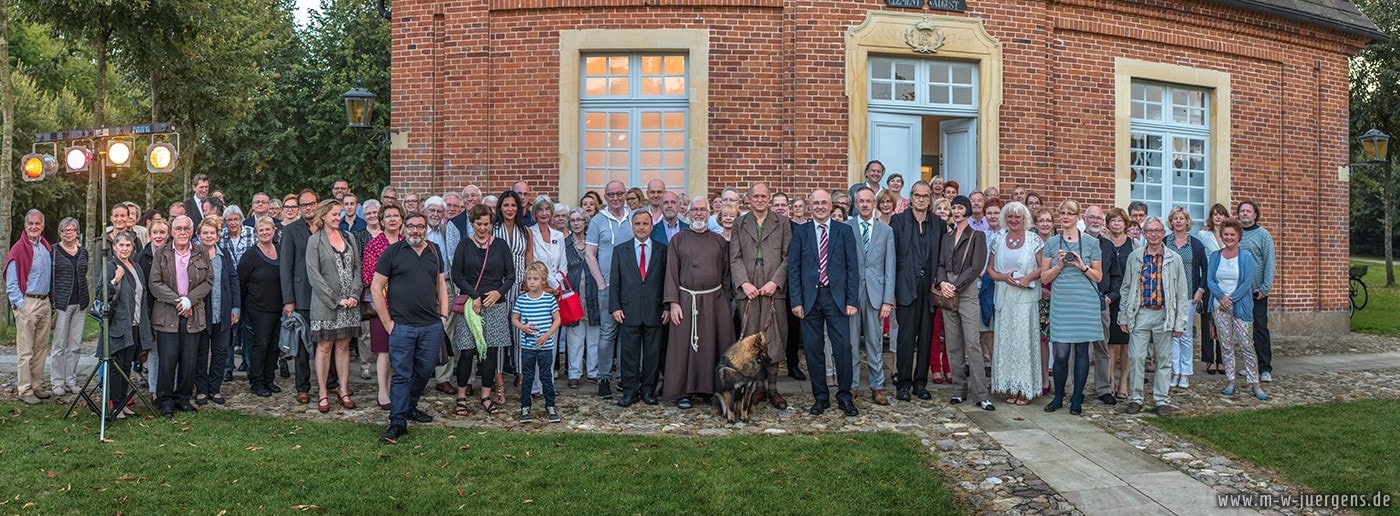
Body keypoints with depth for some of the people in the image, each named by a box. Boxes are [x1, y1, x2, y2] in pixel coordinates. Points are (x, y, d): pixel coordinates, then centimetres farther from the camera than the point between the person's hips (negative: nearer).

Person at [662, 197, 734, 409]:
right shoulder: (678, 240, 6)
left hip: (715, 300, 2)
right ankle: (683, 392, 8)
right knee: (684, 346, 0)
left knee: (713, 345, 5)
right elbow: (671, 273, 0)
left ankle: (713, 388, 15)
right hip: (687, 301, -2)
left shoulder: (719, 241, 11)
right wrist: (673, 303, -8)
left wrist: (727, 301, 2)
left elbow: (726, 274, 10)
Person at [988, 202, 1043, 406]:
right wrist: (1004, 277, -7)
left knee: (1024, 339, -3)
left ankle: (1025, 389, 4)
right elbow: (990, 269, 10)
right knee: (1005, 339, 3)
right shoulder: (998, 240, 9)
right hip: (1004, 297, 3)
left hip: (1026, 297, -3)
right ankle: (1010, 387, 10)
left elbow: (1043, 268, 0)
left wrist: (1029, 277, -16)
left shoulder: (1033, 239, 1)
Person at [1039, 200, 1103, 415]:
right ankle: (1058, 397, 14)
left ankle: (1077, 399, 15)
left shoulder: (1090, 242, 5)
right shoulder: (1052, 243, 7)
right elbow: (1044, 276, 7)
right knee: (1061, 353, -4)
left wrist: (1082, 266, -10)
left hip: (1085, 303, 0)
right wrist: (1059, 265, -10)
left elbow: (1098, 276, 7)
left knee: (1081, 351, 4)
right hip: (1061, 303, 0)